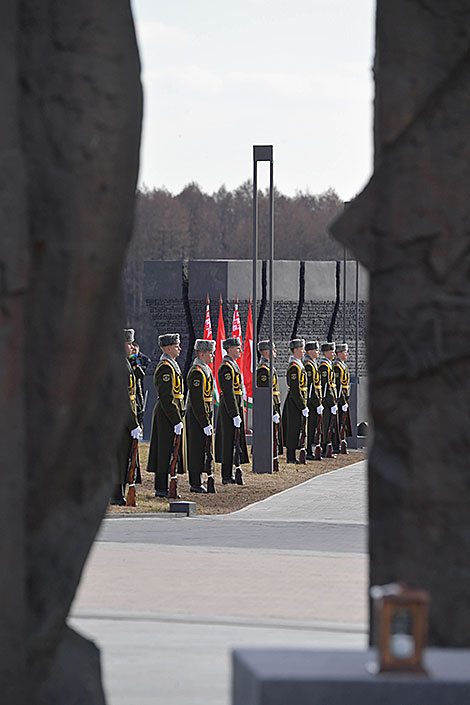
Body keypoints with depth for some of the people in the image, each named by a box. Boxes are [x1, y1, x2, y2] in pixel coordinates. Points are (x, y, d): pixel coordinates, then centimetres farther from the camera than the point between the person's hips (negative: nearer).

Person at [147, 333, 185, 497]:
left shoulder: (171, 365, 16)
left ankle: (161, 487, 16)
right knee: (165, 451, -7)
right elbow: (166, 397, -22)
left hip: (168, 413, 10)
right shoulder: (166, 367, -17)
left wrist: (179, 416, 22)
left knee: (165, 452, 12)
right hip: (167, 414, -10)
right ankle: (161, 489, -4)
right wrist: (177, 421, -22)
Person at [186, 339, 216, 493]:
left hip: (203, 415, 10)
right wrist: (206, 423, -22)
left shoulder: (205, 369, 14)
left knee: (200, 449, 13)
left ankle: (196, 482, 19)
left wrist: (208, 421, 21)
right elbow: (197, 400, -22)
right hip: (197, 416, -10)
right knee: (197, 449, -5)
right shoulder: (197, 372, -19)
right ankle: (196, 484, -1)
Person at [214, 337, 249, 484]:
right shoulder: (227, 367, -17)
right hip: (231, 407, -10)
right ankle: (227, 477, -4)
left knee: (229, 441, 13)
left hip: (235, 406, 10)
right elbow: (228, 393, -22)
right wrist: (235, 415, -23)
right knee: (229, 441, -7)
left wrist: (238, 412, 23)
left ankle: (228, 474, 17)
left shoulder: (232, 364, 16)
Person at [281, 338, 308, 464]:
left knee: (293, 429, 12)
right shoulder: (294, 367, -17)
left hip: (295, 401, 10)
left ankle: (290, 456, 17)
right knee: (294, 429, -6)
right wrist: (303, 407, -20)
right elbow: (295, 390, -21)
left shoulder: (298, 365, 15)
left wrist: (304, 405, 20)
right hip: (295, 402, -10)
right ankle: (291, 457, -2)